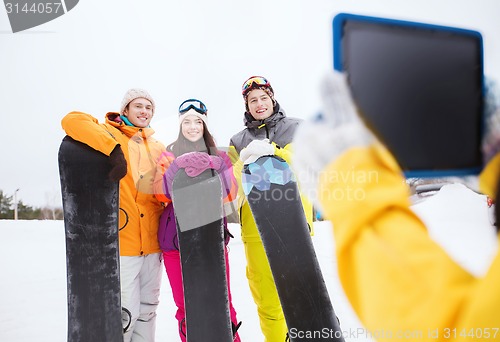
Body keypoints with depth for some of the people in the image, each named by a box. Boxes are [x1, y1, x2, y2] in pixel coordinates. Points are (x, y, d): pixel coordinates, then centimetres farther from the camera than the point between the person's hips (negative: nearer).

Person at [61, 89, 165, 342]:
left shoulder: (158, 148, 15)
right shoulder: (109, 132, -1)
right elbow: (72, 120, -20)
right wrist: (114, 150, -31)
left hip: (151, 243, 6)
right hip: (122, 241, -6)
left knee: (147, 309, 16)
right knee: (126, 310, -3)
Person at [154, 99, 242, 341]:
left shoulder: (218, 157, 10)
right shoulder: (169, 156, 9)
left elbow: (230, 192, -5)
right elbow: (161, 193, -7)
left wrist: (214, 168, -21)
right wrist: (178, 168, -24)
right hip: (176, 235, 0)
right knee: (185, 305, 4)